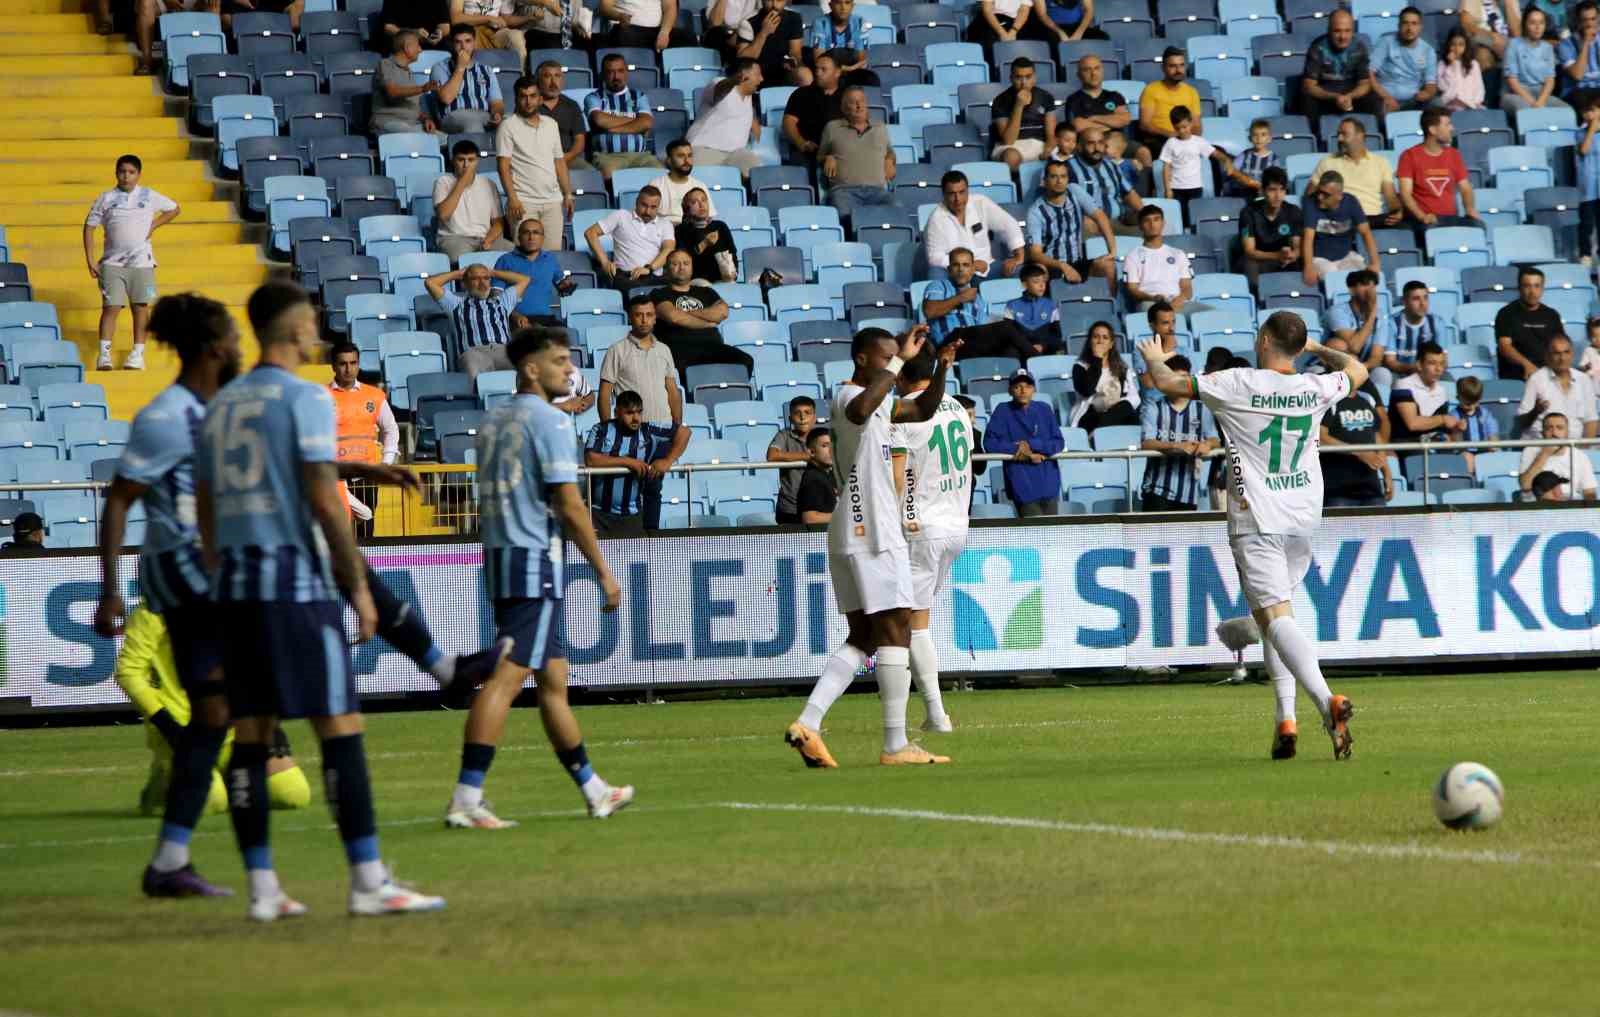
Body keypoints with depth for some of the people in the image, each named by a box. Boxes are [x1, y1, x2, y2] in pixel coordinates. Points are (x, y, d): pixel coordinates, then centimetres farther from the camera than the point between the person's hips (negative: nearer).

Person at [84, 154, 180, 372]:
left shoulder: (149, 197, 6)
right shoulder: (106, 198, 4)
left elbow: (174, 209, 20)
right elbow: (89, 227, 5)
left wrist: (154, 225, 5)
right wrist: (90, 261, -2)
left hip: (141, 262, 1)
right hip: (112, 262, -1)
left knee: (140, 307, 1)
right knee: (111, 308, -7)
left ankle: (137, 354, 7)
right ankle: (104, 355, -7)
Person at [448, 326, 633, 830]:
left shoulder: (495, 420, 15)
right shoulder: (550, 421, -11)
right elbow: (570, 508, -15)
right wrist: (603, 572, -9)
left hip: (498, 555, 9)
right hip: (535, 560, -9)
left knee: (553, 677, 16)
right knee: (507, 677, -13)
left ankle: (593, 790, 25)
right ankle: (466, 798, -19)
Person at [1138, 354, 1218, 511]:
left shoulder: (1201, 409, 9)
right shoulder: (1153, 408, 1)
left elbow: (1214, 439, 1)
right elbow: (1146, 443, -12)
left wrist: (1207, 444, -25)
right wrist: (1177, 446, -28)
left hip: (1188, 491, 3)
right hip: (1158, 488, -3)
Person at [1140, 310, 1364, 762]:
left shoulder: (1237, 385, -9)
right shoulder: (1316, 388, 4)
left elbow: (1169, 383, 2)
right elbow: (1356, 370, 27)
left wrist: (1155, 358, 24)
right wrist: (1318, 348, 44)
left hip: (1257, 521, -5)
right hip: (1304, 520, 5)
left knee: (1275, 616, -15)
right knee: (1275, 612, 19)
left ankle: (1326, 701, -37)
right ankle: (1286, 719, 8)